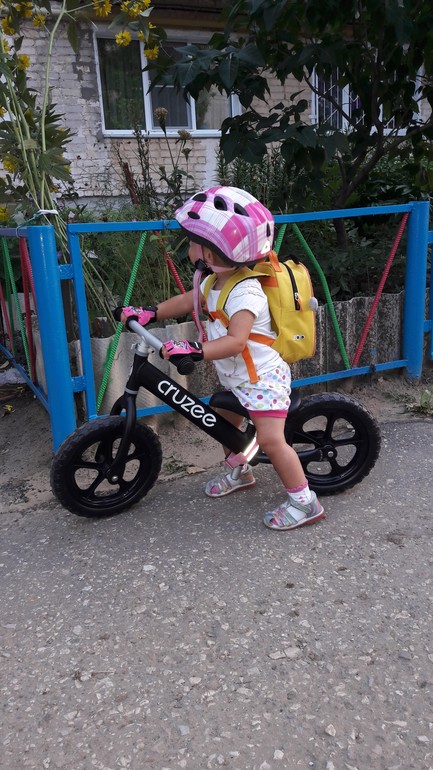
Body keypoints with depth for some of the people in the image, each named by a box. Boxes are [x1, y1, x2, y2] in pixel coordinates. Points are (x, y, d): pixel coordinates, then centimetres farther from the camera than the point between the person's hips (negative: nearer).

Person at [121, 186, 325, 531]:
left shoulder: (245, 292, -27)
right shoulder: (216, 282, 2)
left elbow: (235, 340, -37)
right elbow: (188, 300, 16)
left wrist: (194, 351, -46)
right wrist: (149, 314, 9)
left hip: (262, 377, -10)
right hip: (234, 377, 10)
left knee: (271, 439, -16)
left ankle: (304, 501, -3)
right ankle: (240, 471, 45)